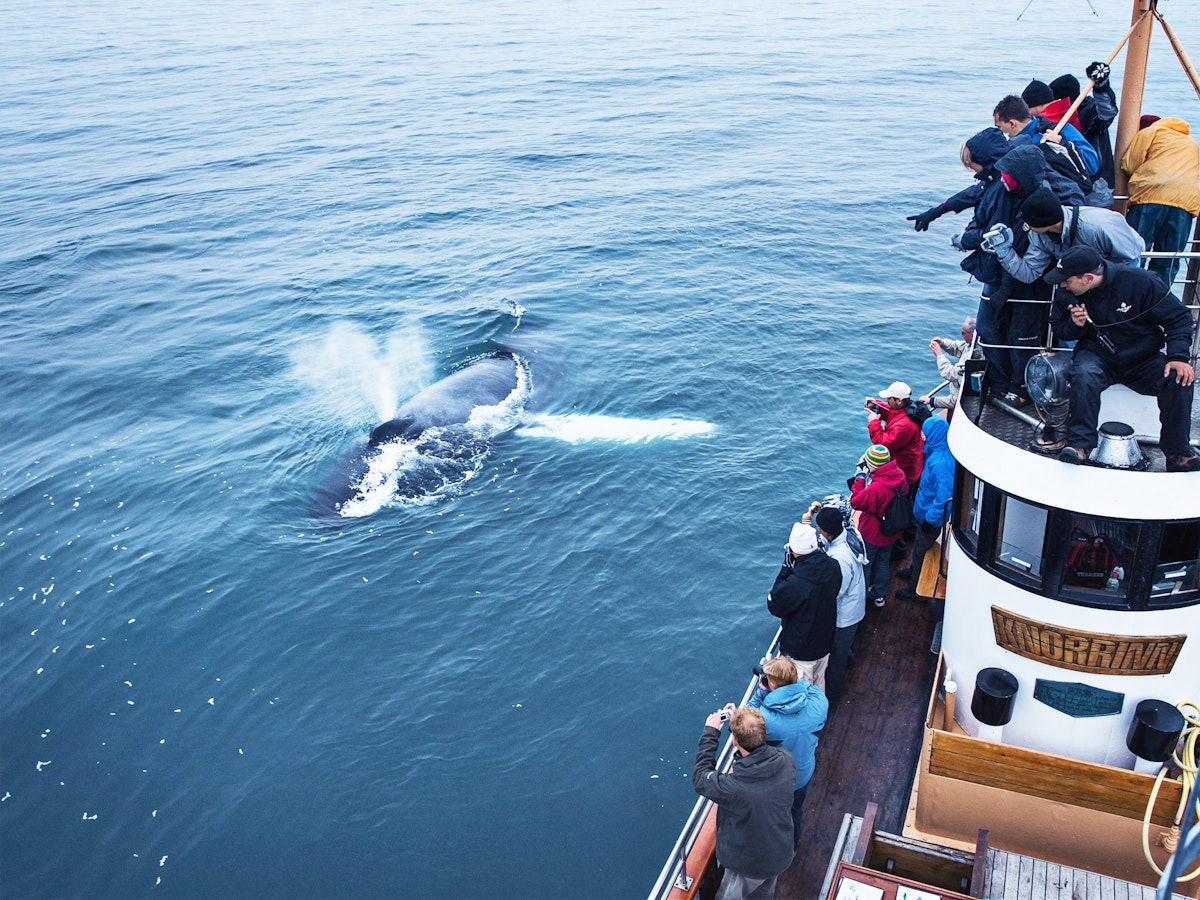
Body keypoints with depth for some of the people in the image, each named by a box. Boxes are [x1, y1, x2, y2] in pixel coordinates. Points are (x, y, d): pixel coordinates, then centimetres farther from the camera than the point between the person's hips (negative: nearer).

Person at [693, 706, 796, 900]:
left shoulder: (733, 786, -42)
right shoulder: (786, 760, -27)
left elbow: (700, 778, -21)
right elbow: (759, 748, -3)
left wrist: (710, 732, -16)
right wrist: (739, 721, -2)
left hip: (749, 865, -5)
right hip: (781, 855, 5)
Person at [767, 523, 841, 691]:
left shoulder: (795, 583, -37)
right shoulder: (832, 567, -16)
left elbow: (774, 606, -19)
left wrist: (786, 568, -22)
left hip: (801, 652, -6)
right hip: (825, 643, 7)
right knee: (819, 681, 30)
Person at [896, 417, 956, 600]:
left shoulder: (940, 463, -36)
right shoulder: (936, 453, -5)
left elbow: (944, 495, -35)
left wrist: (930, 519, -25)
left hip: (932, 516, -9)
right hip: (927, 511, 9)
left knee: (921, 550, 9)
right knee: (919, 545, 30)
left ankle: (916, 590, 27)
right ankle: (914, 571, 53)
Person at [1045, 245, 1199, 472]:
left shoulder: (1140, 282, -16)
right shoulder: (1068, 296, -7)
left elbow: (1178, 318, -9)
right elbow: (1059, 330, 7)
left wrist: (1178, 356, -22)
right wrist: (1075, 324, -17)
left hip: (1143, 360, -1)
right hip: (1097, 357, 1)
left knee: (1179, 379, -26)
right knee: (1083, 376, -34)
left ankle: (1176, 452, -13)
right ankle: (1080, 443, -26)